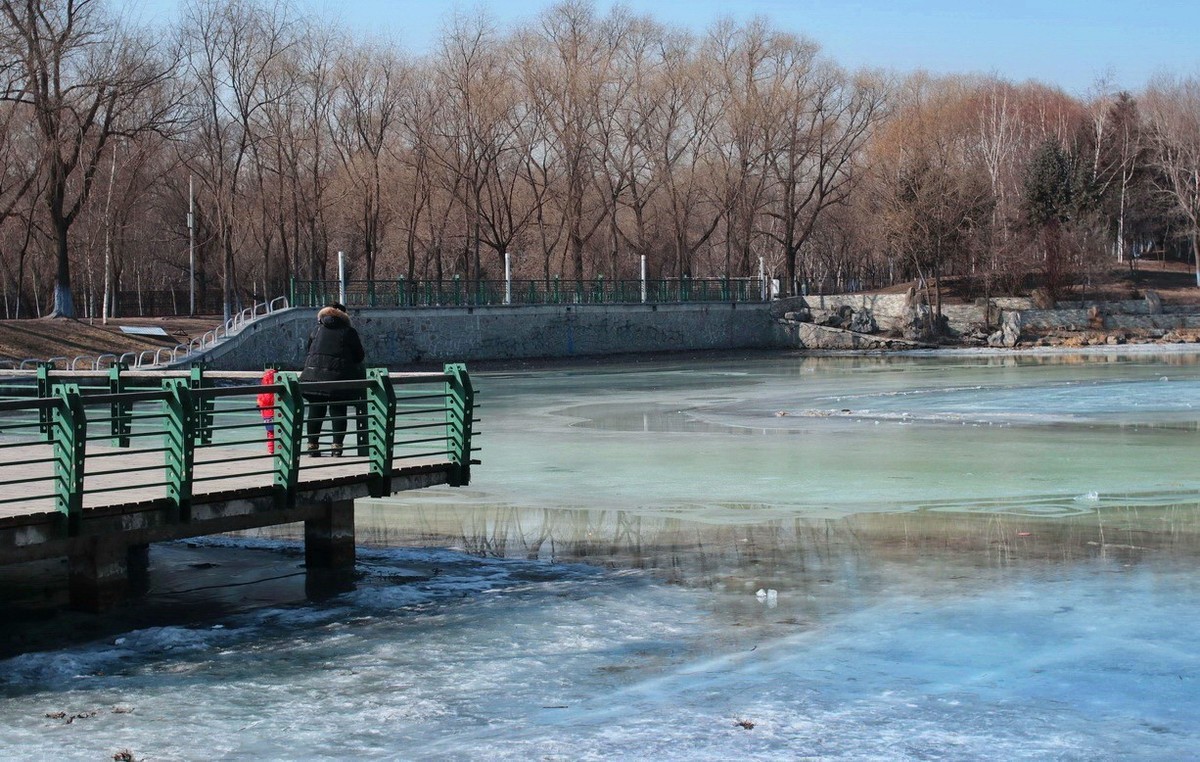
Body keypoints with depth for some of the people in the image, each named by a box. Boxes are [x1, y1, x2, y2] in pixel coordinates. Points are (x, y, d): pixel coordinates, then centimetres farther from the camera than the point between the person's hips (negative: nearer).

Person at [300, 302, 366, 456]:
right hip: (339, 376, -2)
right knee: (338, 411, 3)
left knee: (315, 411, 8)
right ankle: (337, 445, -2)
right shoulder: (349, 332, 3)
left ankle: (312, 445, 10)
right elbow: (359, 356, 7)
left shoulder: (317, 330, 13)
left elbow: (307, 352, 14)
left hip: (314, 374, 3)